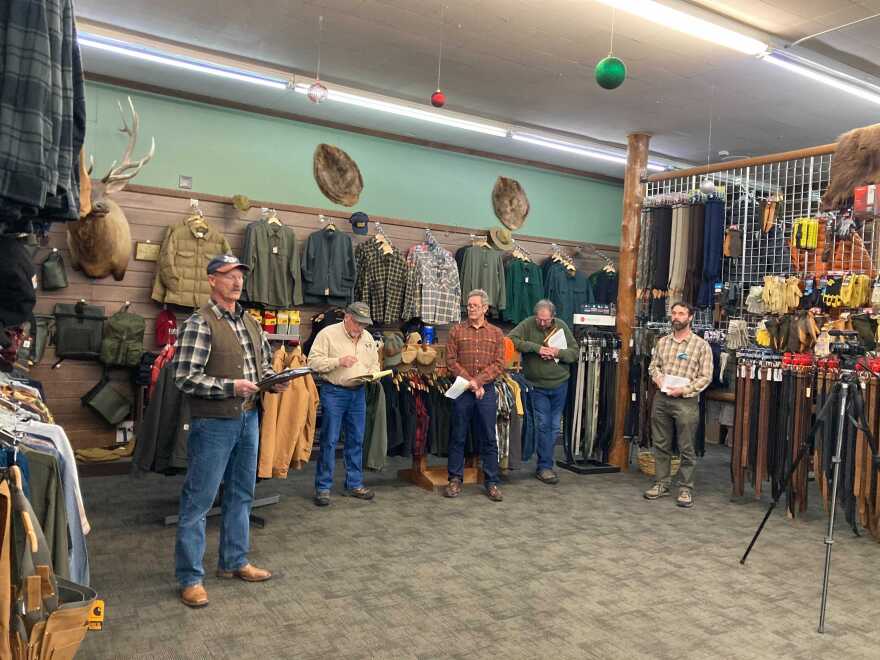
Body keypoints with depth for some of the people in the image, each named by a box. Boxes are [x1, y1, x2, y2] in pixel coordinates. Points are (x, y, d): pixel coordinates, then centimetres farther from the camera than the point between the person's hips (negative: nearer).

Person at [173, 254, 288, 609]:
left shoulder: (250, 322, 10)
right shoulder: (200, 323, -13)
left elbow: (264, 363, 19)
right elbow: (185, 378, -18)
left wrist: (273, 380, -1)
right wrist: (231, 387, -21)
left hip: (248, 419, 8)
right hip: (213, 423, -8)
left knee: (241, 495, 17)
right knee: (198, 500, 2)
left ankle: (234, 562, 33)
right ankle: (190, 578, 15)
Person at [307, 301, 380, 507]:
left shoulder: (368, 338, 11)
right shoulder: (328, 333, -7)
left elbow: (374, 364, 19)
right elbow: (314, 361, -12)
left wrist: (372, 374, -3)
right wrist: (339, 361, -22)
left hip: (358, 393, 6)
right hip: (333, 392, -5)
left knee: (356, 440, 11)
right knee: (329, 441, -2)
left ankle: (354, 484, 22)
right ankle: (323, 487, 8)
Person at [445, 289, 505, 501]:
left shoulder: (496, 333, 7)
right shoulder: (457, 330, 5)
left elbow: (499, 364, 0)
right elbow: (451, 360, -1)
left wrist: (478, 381, -11)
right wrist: (469, 381, -11)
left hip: (487, 390, 1)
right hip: (462, 390, 0)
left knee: (488, 438, 5)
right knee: (458, 436, 6)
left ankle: (492, 482, 13)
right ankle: (455, 479, 16)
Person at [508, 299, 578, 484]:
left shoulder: (561, 326, -1)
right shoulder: (528, 324, -9)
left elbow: (575, 352, 2)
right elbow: (511, 339, -23)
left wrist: (558, 352, -18)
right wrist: (536, 347, -26)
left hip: (559, 384, 4)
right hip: (537, 385, -3)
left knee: (554, 426, 10)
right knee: (543, 425, -4)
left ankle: (544, 464, 23)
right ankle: (545, 466, 7)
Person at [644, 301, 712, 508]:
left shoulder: (701, 345, -4)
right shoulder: (663, 341, 9)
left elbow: (705, 377, -5)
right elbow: (653, 365, 17)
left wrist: (684, 389, -16)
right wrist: (657, 376, -4)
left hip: (686, 401, -4)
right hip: (661, 399, 4)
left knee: (687, 448, 2)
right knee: (661, 444, 11)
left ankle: (685, 489, 13)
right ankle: (662, 484, 23)